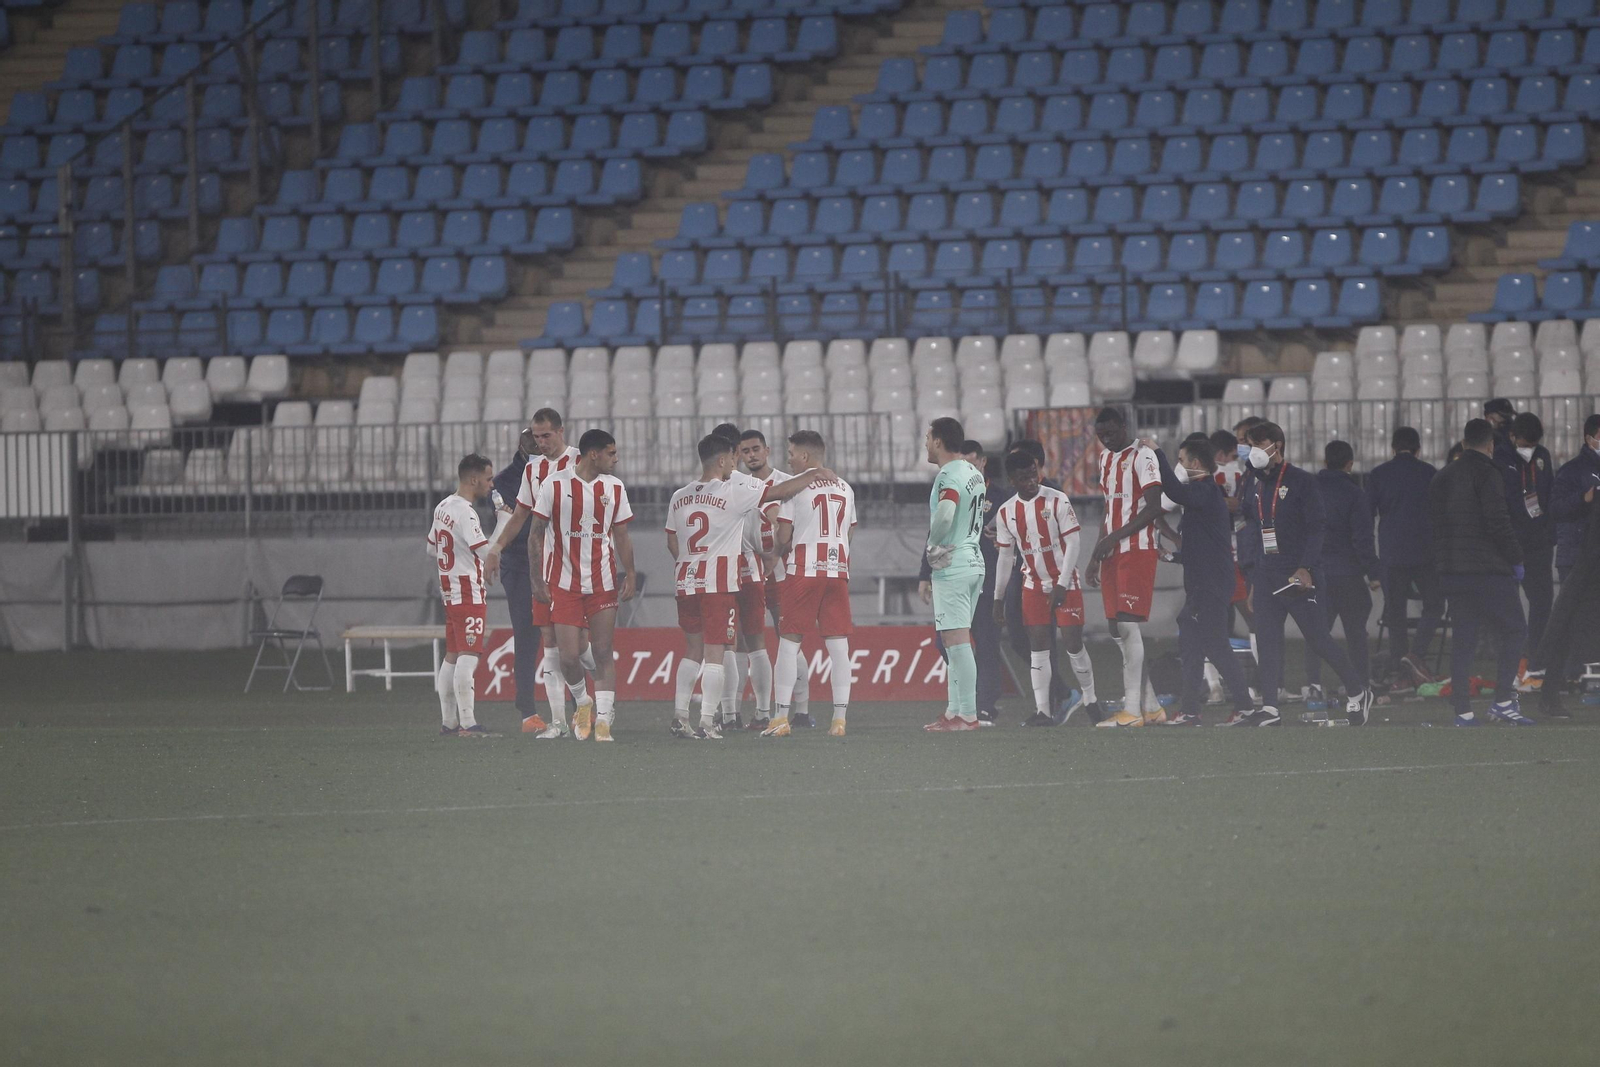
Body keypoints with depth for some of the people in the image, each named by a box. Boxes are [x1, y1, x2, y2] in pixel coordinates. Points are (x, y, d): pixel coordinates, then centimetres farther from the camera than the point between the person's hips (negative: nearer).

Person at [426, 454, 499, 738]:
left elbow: (431, 549, 24)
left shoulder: (442, 508, 12)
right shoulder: (464, 513, -18)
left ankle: (449, 722, 17)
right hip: (469, 594, -10)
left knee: (452, 656, 13)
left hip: (449, 592, 10)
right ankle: (467, 723, -15)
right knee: (468, 658, -11)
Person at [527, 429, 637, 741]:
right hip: (563, 583, -2)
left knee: (603, 652, -2)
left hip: (603, 583, 2)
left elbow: (621, 537, 12)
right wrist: (537, 581, -3)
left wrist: (629, 576, 2)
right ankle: (582, 701, 20)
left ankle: (603, 719, 1)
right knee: (569, 655, -7)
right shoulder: (554, 484, -4)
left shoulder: (614, 488, 6)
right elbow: (536, 534, 1)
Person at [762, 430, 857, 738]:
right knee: (838, 644, 4)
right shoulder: (844, 488, 13)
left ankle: (781, 717, -3)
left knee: (789, 641, 0)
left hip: (804, 571, -5)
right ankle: (839, 718, 0)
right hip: (838, 570, 5)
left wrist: (775, 555, 15)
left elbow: (784, 536, -5)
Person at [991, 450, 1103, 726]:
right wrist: (998, 599, 8)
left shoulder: (1057, 501, -10)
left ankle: (1090, 701, 13)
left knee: (1073, 641, -4)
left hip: (1065, 582, -3)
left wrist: (1062, 585, -17)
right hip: (1034, 586, 3)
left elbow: (1072, 542, -11)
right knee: (1038, 646, -3)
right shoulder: (1006, 512, 2)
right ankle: (1042, 711, -3)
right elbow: (1004, 557, 9)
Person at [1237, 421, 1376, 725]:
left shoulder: (1301, 481, -5)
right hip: (1265, 575, 7)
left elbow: (1315, 529, -9)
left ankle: (1358, 692, 9)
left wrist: (1305, 568, -19)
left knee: (1317, 638, -6)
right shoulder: (1255, 486, 16)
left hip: (1297, 575, -7)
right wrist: (1253, 579, 16)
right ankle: (1269, 709, -1)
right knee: (1267, 642, 0)